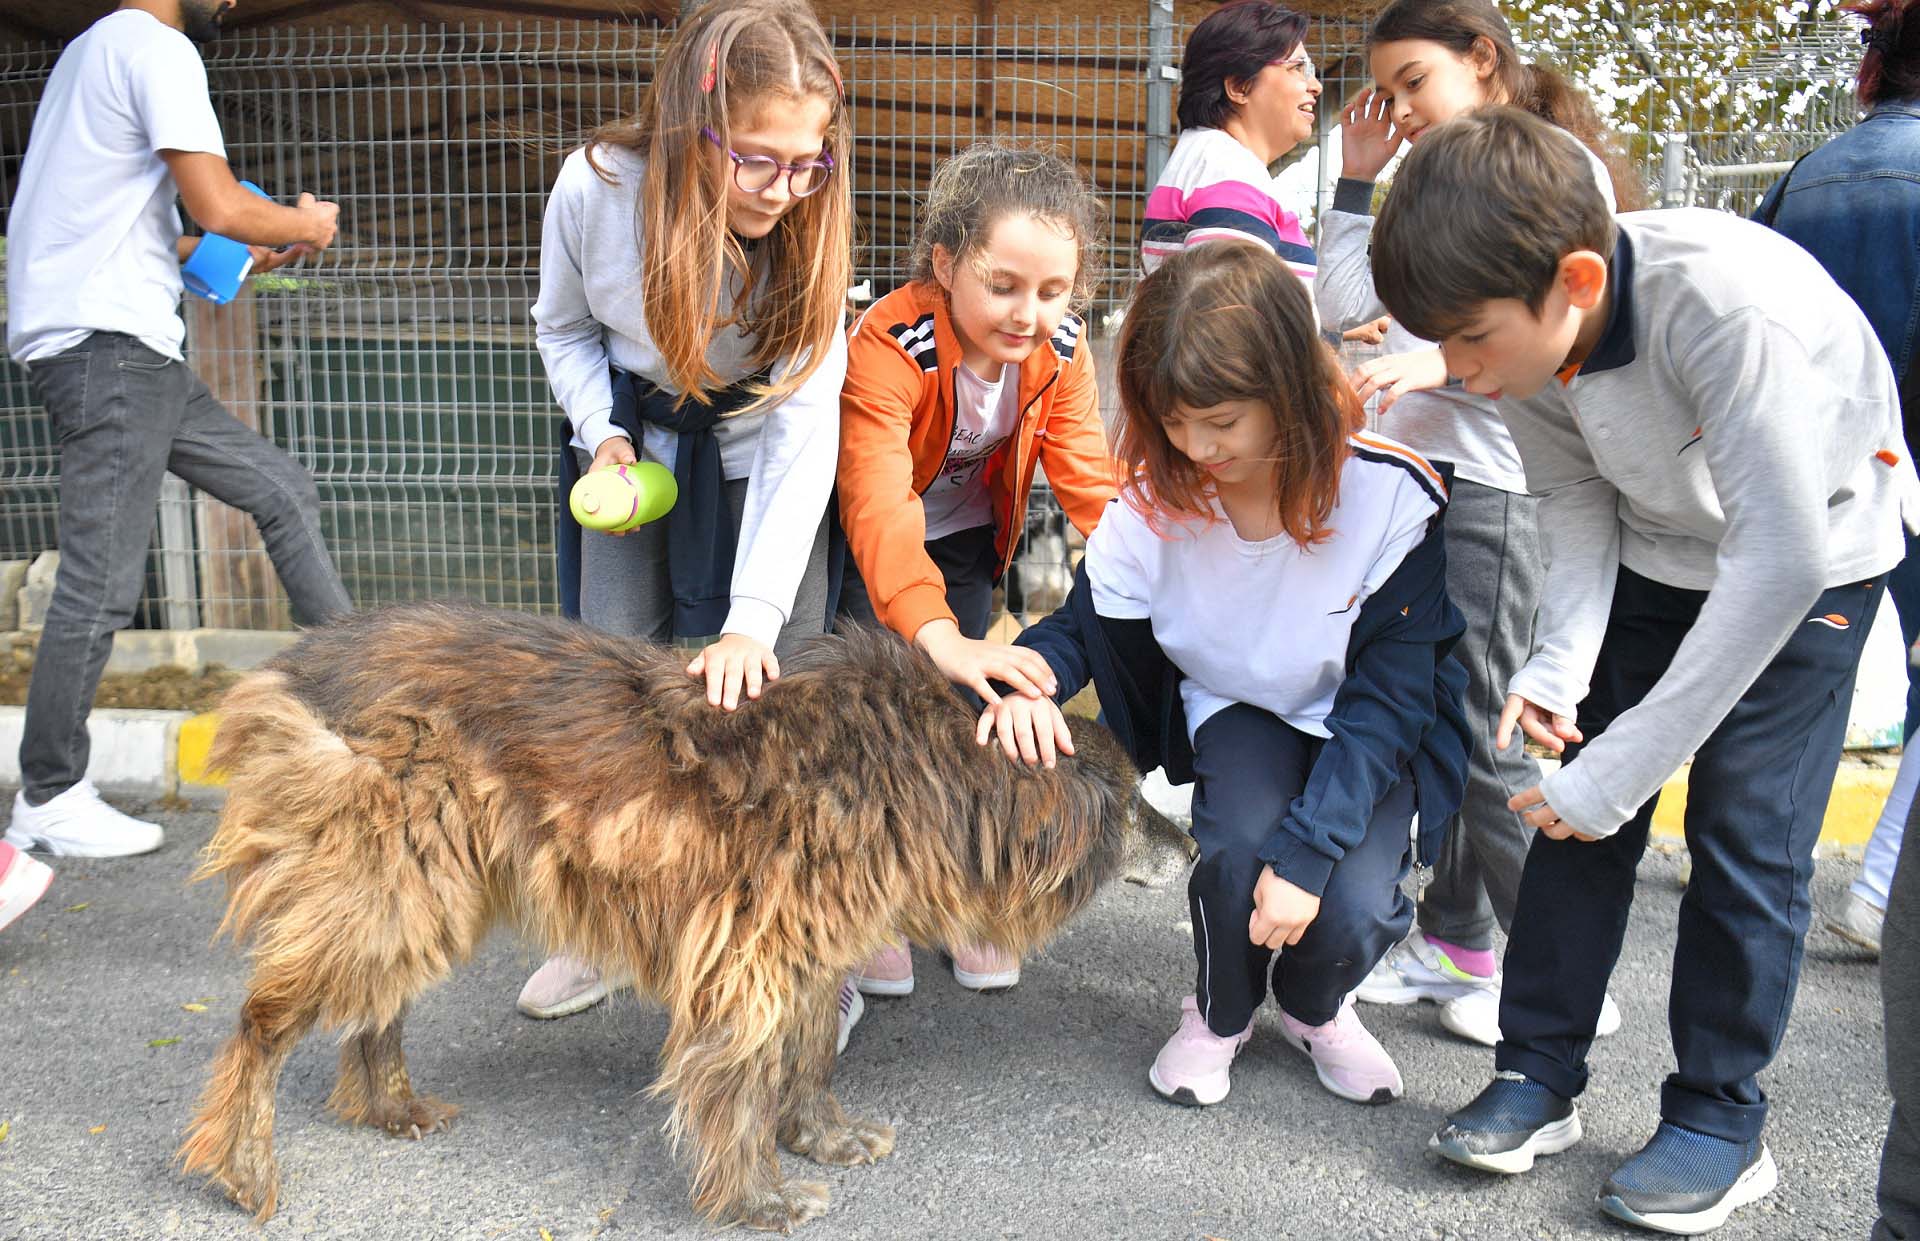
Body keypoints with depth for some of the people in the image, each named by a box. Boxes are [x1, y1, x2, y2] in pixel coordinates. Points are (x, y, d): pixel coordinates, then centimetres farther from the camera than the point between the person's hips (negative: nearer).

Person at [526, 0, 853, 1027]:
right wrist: (603, 435, -18)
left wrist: (757, 618, -39)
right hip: (628, 431, 2)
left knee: (756, 686, -9)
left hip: (751, 450, -1)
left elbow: (805, 426, -31)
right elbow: (564, 327, -1)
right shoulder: (597, 188, -24)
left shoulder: (808, 227, -27)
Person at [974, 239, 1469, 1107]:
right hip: (1238, 712, 1)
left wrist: (1309, 849, -33)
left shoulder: (1393, 498, -27)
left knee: (1350, 911, -26)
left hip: (1366, 738, -1)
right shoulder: (1155, 499, -19)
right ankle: (1219, 1013, 5)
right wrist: (1027, 684, -33)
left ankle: (1314, 1008, 15)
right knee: (1238, 846, -31)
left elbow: (1388, 701, -24)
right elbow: (1082, 623, -8)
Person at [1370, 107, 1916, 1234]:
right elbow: (1578, 502, -6)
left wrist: (1620, 768, -34)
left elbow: (1780, 560, -36)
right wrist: (1561, 662, -23)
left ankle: (1721, 1119, 9)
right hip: (1655, 555, 5)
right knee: (1576, 809, 0)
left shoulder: (1731, 306, -39)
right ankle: (1540, 1077, 12)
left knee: (1746, 835, -8)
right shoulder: (1528, 332, -20)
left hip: (1812, 559, -5)